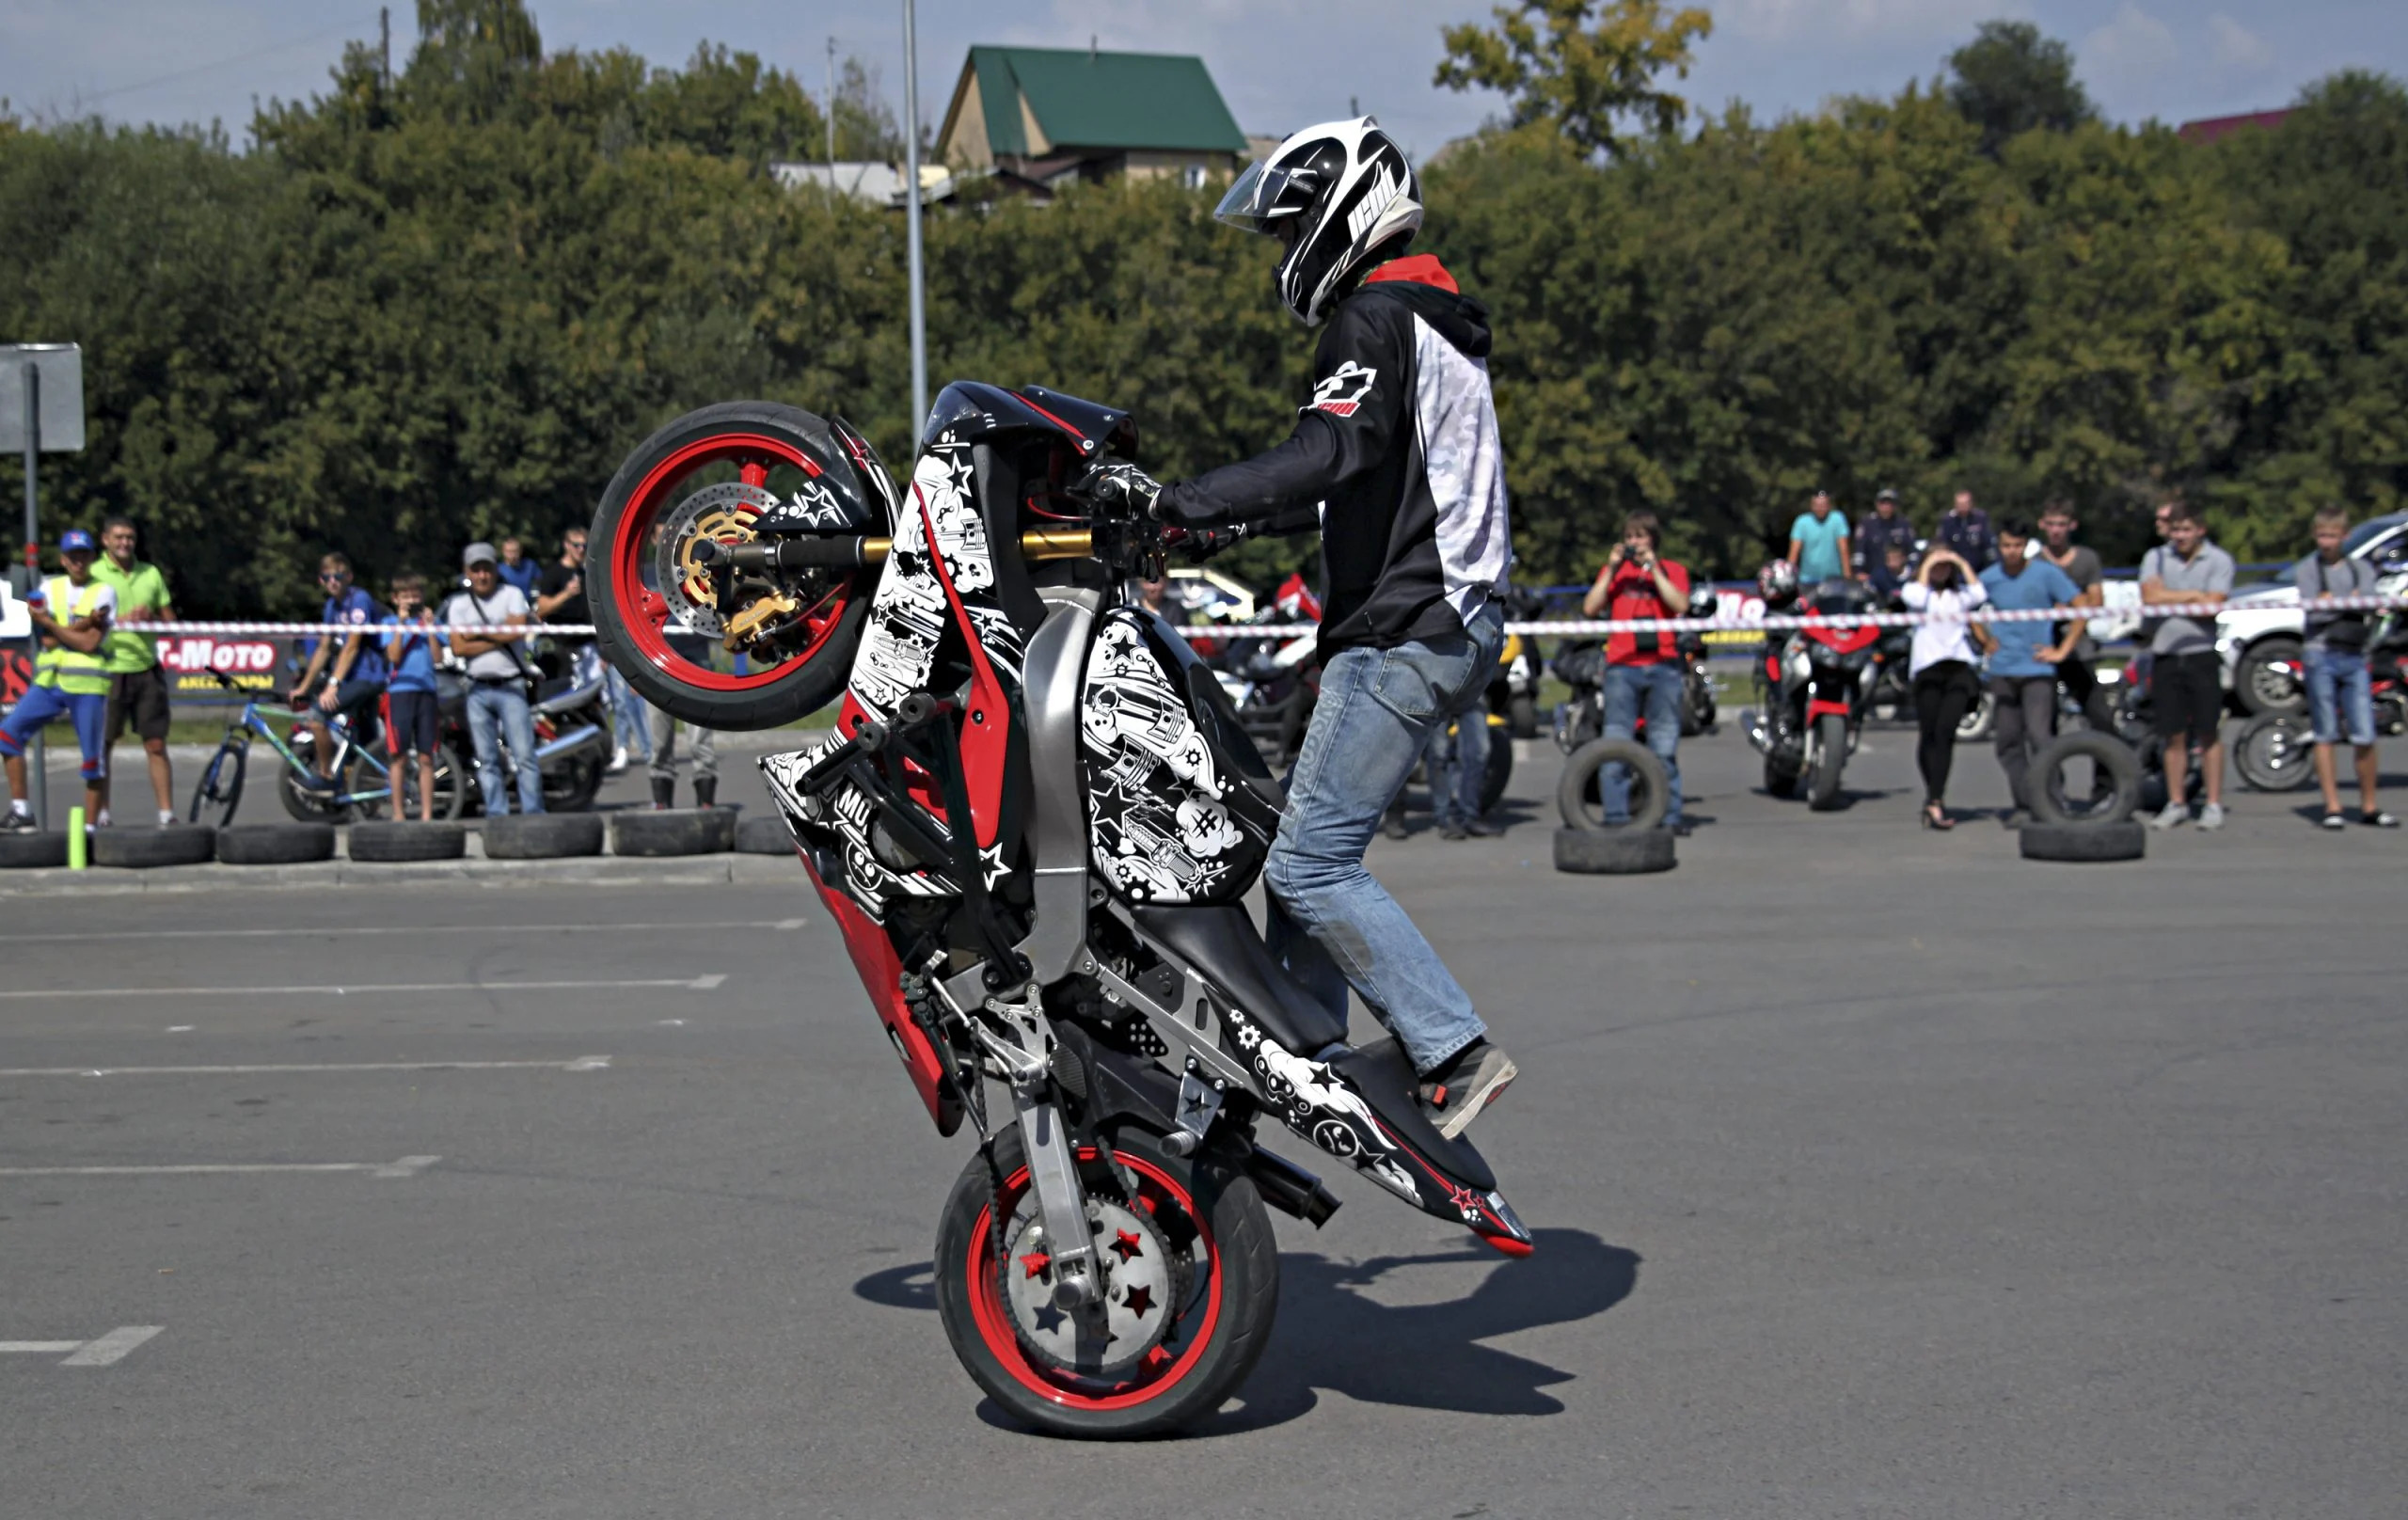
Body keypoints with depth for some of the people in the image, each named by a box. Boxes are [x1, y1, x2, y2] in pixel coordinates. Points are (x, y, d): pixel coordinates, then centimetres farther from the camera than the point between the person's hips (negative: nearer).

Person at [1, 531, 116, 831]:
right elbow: (48, 640, -3)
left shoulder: (104, 592, -2)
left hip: (87, 685, -4)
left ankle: (90, 827, 6)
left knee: (93, 758, -3)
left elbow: (89, 644, -12)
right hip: (49, 682, 4)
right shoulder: (49, 589, 9)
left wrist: (48, 622, -8)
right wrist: (84, 623, -14)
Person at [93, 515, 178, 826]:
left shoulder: (151, 574, 10)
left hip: (147, 670, 2)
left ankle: (167, 815, 0)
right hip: (108, 670, -2)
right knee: (103, 745, 7)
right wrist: (120, 620, -21)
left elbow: (170, 622, 13)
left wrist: (151, 617, -8)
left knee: (156, 745, -1)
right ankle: (102, 813, 17)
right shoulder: (93, 575, 0)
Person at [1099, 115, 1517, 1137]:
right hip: (1443, 624, 10)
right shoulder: (1431, 320, 21)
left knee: (1309, 862, -12)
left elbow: (1327, 456, -28)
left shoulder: (1375, 320, -11)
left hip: (1405, 635, -10)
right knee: (1300, 838, 14)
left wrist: (1177, 503, -32)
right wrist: (1228, 524, 22)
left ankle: (1457, 1054, -12)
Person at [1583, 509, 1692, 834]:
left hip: (1663, 666, 0)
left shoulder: (1672, 571, 14)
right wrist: (1612, 570, -2)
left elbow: (1680, 605, -5)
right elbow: (1590, 608, 3)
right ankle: (1616, 817, -5)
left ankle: (1670, 816, 1)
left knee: (1665, 746, -1)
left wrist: (1653, 569, -6)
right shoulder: (1614, 570, 16)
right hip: (1622, 667, 0)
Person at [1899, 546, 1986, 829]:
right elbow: (1917, 599, -8)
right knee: (1929, 733, -4)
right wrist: (1926, 569, 1)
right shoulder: (1913, 589, 15)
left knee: (1946, 732, -13)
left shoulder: (1960, 594, 22)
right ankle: (1935, 797, 9)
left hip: (1959, 667, 1)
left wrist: (1963, 564, 8)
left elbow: (1980, 596, 2)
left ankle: (1934, 800, -21)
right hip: (1927, 667, -1)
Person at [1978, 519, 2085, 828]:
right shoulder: (1989, 578, 6)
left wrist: (2062, 650, -5)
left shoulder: (2046, 574, -3)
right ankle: (2023, 804, 10)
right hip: (2002, 671, 4)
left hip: (2037, 668, -4)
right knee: (2008, 740, 4)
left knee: (2039, 736, -15)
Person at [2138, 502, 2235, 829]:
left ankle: (2214, 805, 5)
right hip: (2166, 655, 2)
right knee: (2173, 734, 6)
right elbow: (2150, 596, -8)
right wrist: (2192, 596, -6)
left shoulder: (2218, 561, 1)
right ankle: (2176, 804, 14)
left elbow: (2212, 606, -11)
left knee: (2208, 732, 0)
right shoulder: (2156, 558, 8)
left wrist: (2168, 598, -4)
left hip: (2202, 654, -2)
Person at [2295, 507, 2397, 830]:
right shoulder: (2305, 570, 8)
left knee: (2365, 737, -3)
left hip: (2355, 658, 2)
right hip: (2321, 656, -2)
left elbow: (2369, 608, -1)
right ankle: (2332, 807, 4)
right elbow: (2313, 612, -6)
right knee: (2326, 736, 0)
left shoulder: (2362, 569, 15)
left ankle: (2369, 806, 8)